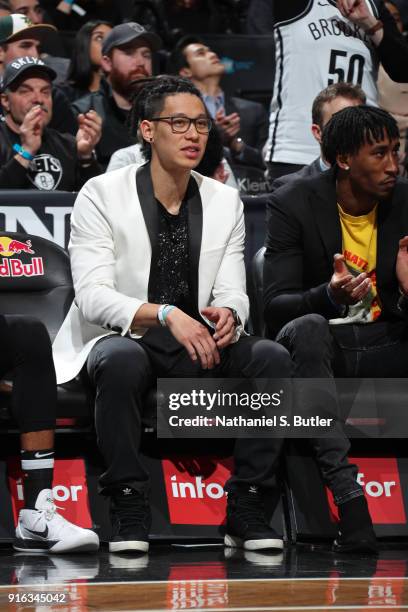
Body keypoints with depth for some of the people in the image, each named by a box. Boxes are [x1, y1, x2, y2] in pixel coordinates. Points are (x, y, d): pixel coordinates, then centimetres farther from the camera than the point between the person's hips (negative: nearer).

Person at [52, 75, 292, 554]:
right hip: (119, 340, -4)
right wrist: (166, 315, -33)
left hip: (198, 352, 4)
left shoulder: (225, 202, 8)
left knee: (271, 358, -23)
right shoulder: (101, 196, -7)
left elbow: (233, 293, 4)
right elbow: (92, 296, -17)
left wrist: (227, 313, -23)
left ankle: (245, 508, -17)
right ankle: (128, 509, -28)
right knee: (122, 360, -39)